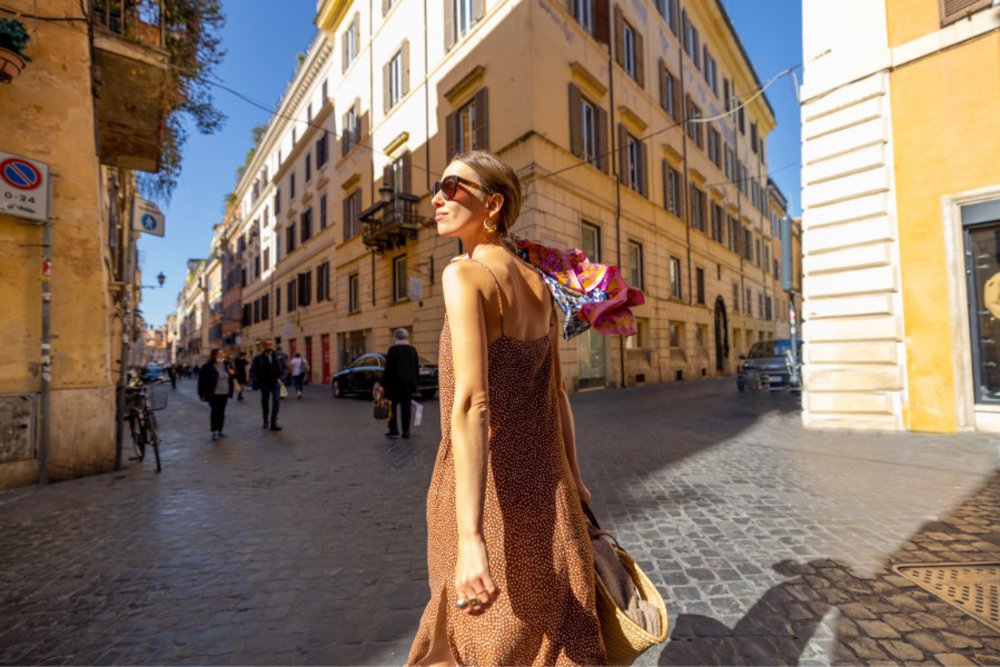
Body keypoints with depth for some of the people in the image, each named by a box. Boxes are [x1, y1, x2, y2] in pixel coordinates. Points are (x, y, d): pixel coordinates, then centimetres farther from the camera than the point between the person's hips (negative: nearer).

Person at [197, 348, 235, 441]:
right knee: (215, 411, -11)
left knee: (221, 412, 10)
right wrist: (202, 393, -12)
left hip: (224, 394, 5)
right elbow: (202, 380, -9)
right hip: (213, 394, -5)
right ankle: (214, 431, -4)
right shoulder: (208, 367, -9)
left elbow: (233, 377, 17)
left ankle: (219, 431, 19)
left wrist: (233, 373, -7)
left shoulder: (227, 365, 7)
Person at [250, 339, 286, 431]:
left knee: (276, 402, -12)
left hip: (276, 383, 0)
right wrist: (258, 382, -12)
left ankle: (274, 423, -9)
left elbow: (283, 369, 9)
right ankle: (265, 421, 36)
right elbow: (252, 371, -2)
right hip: (265, 385, 0)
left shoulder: (278, 357, 1)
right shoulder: (258, 358, -3)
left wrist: (281, 378, -6)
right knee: (265, 403, 14)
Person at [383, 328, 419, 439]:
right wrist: (415, 381, 16)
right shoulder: (412, 349, 5)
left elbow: (388, 368, -12)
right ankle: (406, 431, 6)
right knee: (406, 406, 6)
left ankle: (393, 430, 3)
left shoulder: (393, 349, -9)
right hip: (409, 382, 4)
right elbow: (416, 368, 8)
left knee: (392, 406, 6)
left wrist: (384, 383, -6)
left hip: (395, 382, -4)